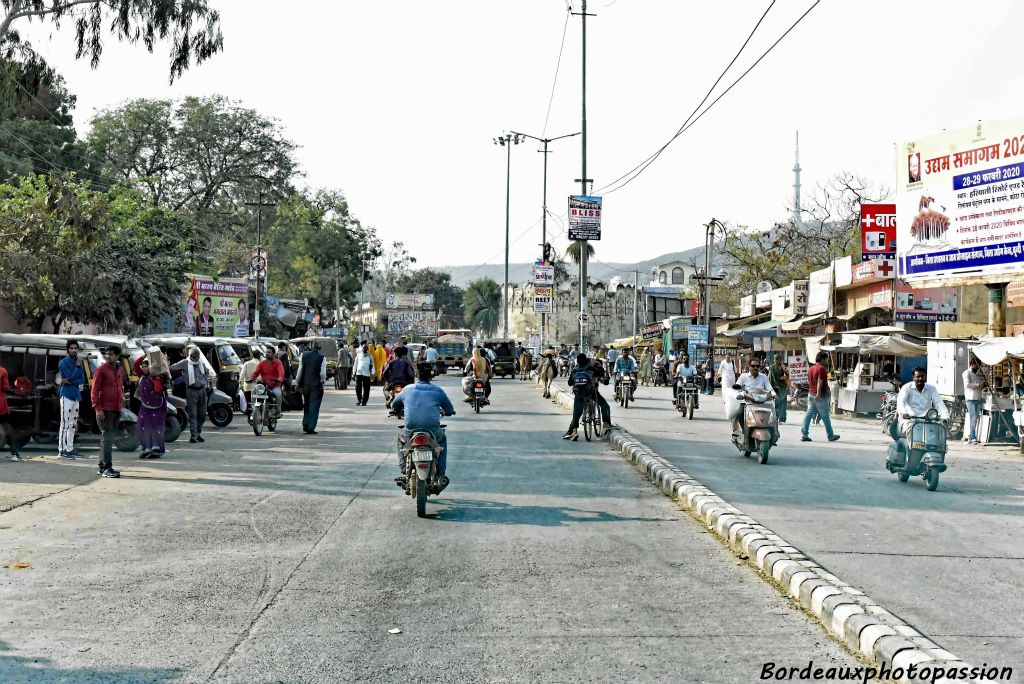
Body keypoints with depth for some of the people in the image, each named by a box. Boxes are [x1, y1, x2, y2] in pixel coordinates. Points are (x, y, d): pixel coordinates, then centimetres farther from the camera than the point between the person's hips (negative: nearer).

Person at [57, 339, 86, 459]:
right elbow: (72, 377, -17)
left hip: (76, 396, 8)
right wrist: (78, 366, -12)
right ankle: (62, 450, -12)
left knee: (73, 424, 12)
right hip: (67, 395, -8)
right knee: (65, 423, -11)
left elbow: (82, 380, 4)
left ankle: (70, 448, 18)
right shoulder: (63, 363, -6)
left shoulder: (78, 362, 14)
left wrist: (70, 381, -11)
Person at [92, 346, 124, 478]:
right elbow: (95, 390, -9)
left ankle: (101, 467, 19)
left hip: (116, 410, 7)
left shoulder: (119, 370, 15)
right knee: (107, 437, -9)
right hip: (105, 410, -7)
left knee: (109, 438, 12)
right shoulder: (101, 370, -6)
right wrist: (97, 408, -16)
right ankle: (107, 468, -8)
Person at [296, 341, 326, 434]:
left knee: (306, 406, 20)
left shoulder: (304, 356, 2)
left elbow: (300, 371, 4)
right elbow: (323, 373, -12)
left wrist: (298, 383, 12)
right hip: (316, 385, -4)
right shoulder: (322, 358, -9)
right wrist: (322, 381, 7)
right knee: (314, 407, 1)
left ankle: (305, 426, 18)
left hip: (305, 385, 4)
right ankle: (310, 428, -3)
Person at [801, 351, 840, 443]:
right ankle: (831, 436, 14)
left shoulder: (810, 369, 14)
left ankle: (804, 434, -7)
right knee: (825, 416, 3)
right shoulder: (822, 368, -13)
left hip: (811, 394, 8)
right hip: (820, 396, -8)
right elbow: (820, 382, -20)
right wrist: (818, 394, -26)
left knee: (809, 414, 2)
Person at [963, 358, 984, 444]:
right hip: (970, 398, -7)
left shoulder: (977, 374, 23)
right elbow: (967, 384, -14)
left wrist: (983, 386, 8)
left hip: (978, 398, 7)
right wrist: (979, 384, -15)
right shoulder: (967, 373, -1)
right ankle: (973, 437, -9)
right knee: (973, 418, -10)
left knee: (975, 418, 6)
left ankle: (970, 437, 11)